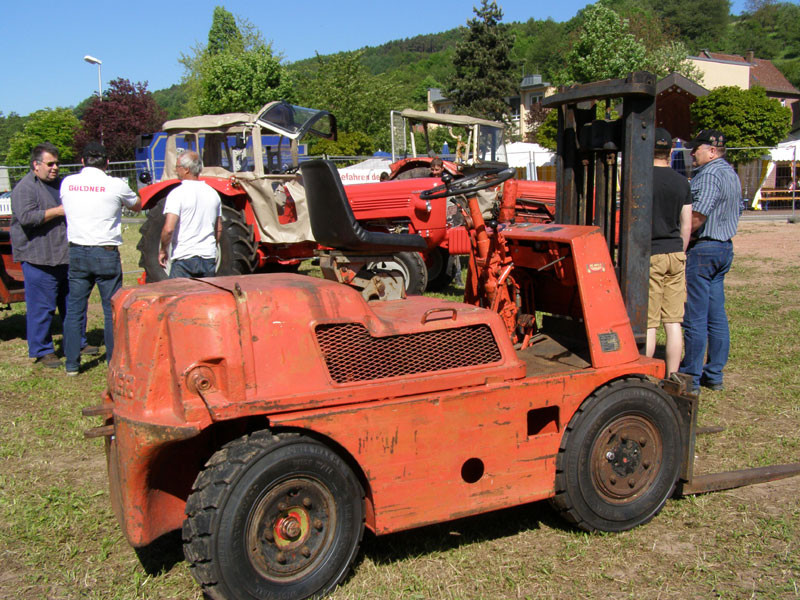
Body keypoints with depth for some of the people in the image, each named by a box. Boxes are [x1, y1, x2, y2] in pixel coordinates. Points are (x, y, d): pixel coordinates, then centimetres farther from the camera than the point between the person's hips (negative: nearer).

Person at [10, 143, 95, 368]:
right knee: (42, 307, -2)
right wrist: (58, 211, -20)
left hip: (65, 256, 8)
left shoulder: (60, 184, 16)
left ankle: (78, 343, 28)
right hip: (39, 259, -8)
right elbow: (27, 217, -23)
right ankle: (41, 351, 8)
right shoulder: (24, 188, -9)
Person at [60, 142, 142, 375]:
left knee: (74, 309, 11)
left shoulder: (67, 183, 1)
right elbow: (137, 206, 9)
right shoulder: (115, 185, -8)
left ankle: (72, 363, 15)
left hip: (77, 253, 3)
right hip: (106, 254, -3)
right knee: (112, 310, 6)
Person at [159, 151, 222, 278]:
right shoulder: (212, 192, 9)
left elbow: (168, 229, -18)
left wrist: (163, 250, -3)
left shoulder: (177, 193, -11)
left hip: (184, 258, -5)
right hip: (209, 257, 6)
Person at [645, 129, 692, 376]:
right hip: (675, 255, 5)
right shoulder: (682, 182, 8)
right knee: (673, 322, 9)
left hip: (650, 255, -5)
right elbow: (687, 226, 11)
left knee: (648, 323, -1)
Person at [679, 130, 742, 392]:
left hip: (702, 249, -10)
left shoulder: (709, 174, -15)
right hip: (724, 247, 10)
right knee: (717, 315, 12)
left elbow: (697, 217, -24)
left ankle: (691, 378, 2)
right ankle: (714, 375, 19)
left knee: (694, 318, -4)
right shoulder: (731, 173, 16)